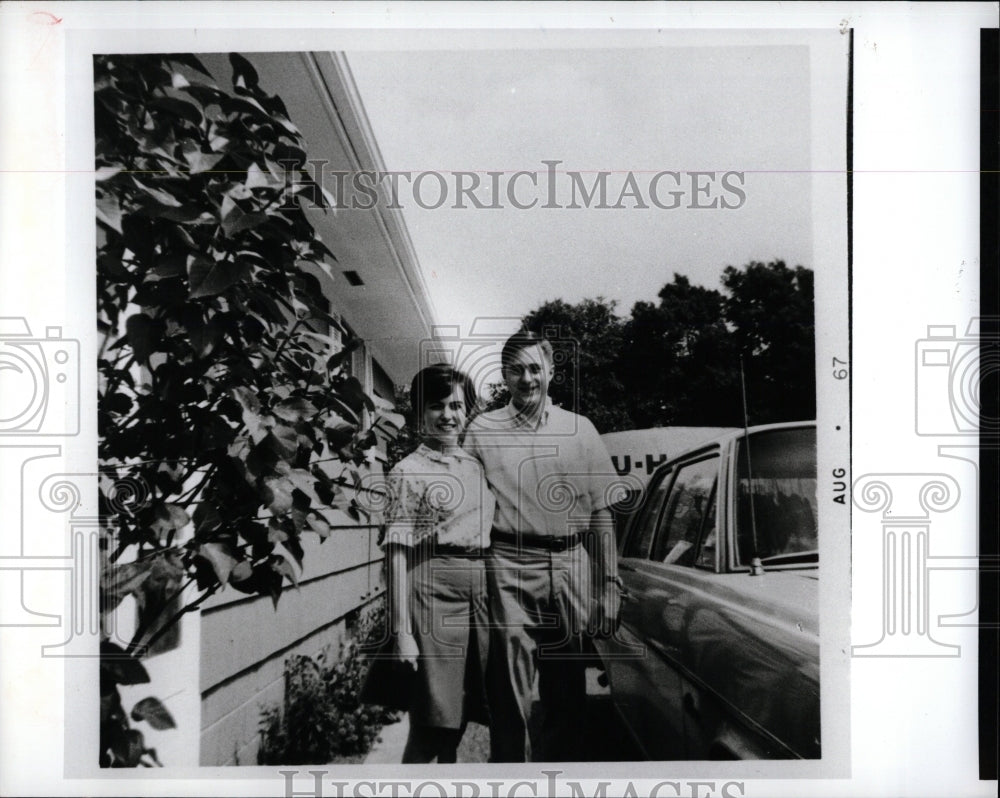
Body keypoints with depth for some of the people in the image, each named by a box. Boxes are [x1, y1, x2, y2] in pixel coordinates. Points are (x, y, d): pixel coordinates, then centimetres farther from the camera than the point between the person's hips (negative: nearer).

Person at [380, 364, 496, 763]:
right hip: (432, 588, -6)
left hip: (479, 587, 6)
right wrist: (401, 631, -14)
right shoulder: (408, 471, -5)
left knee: (457, 717, 12)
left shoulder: (475, 466, 13)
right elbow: (397, 554, -9)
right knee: (431, 722, -1)